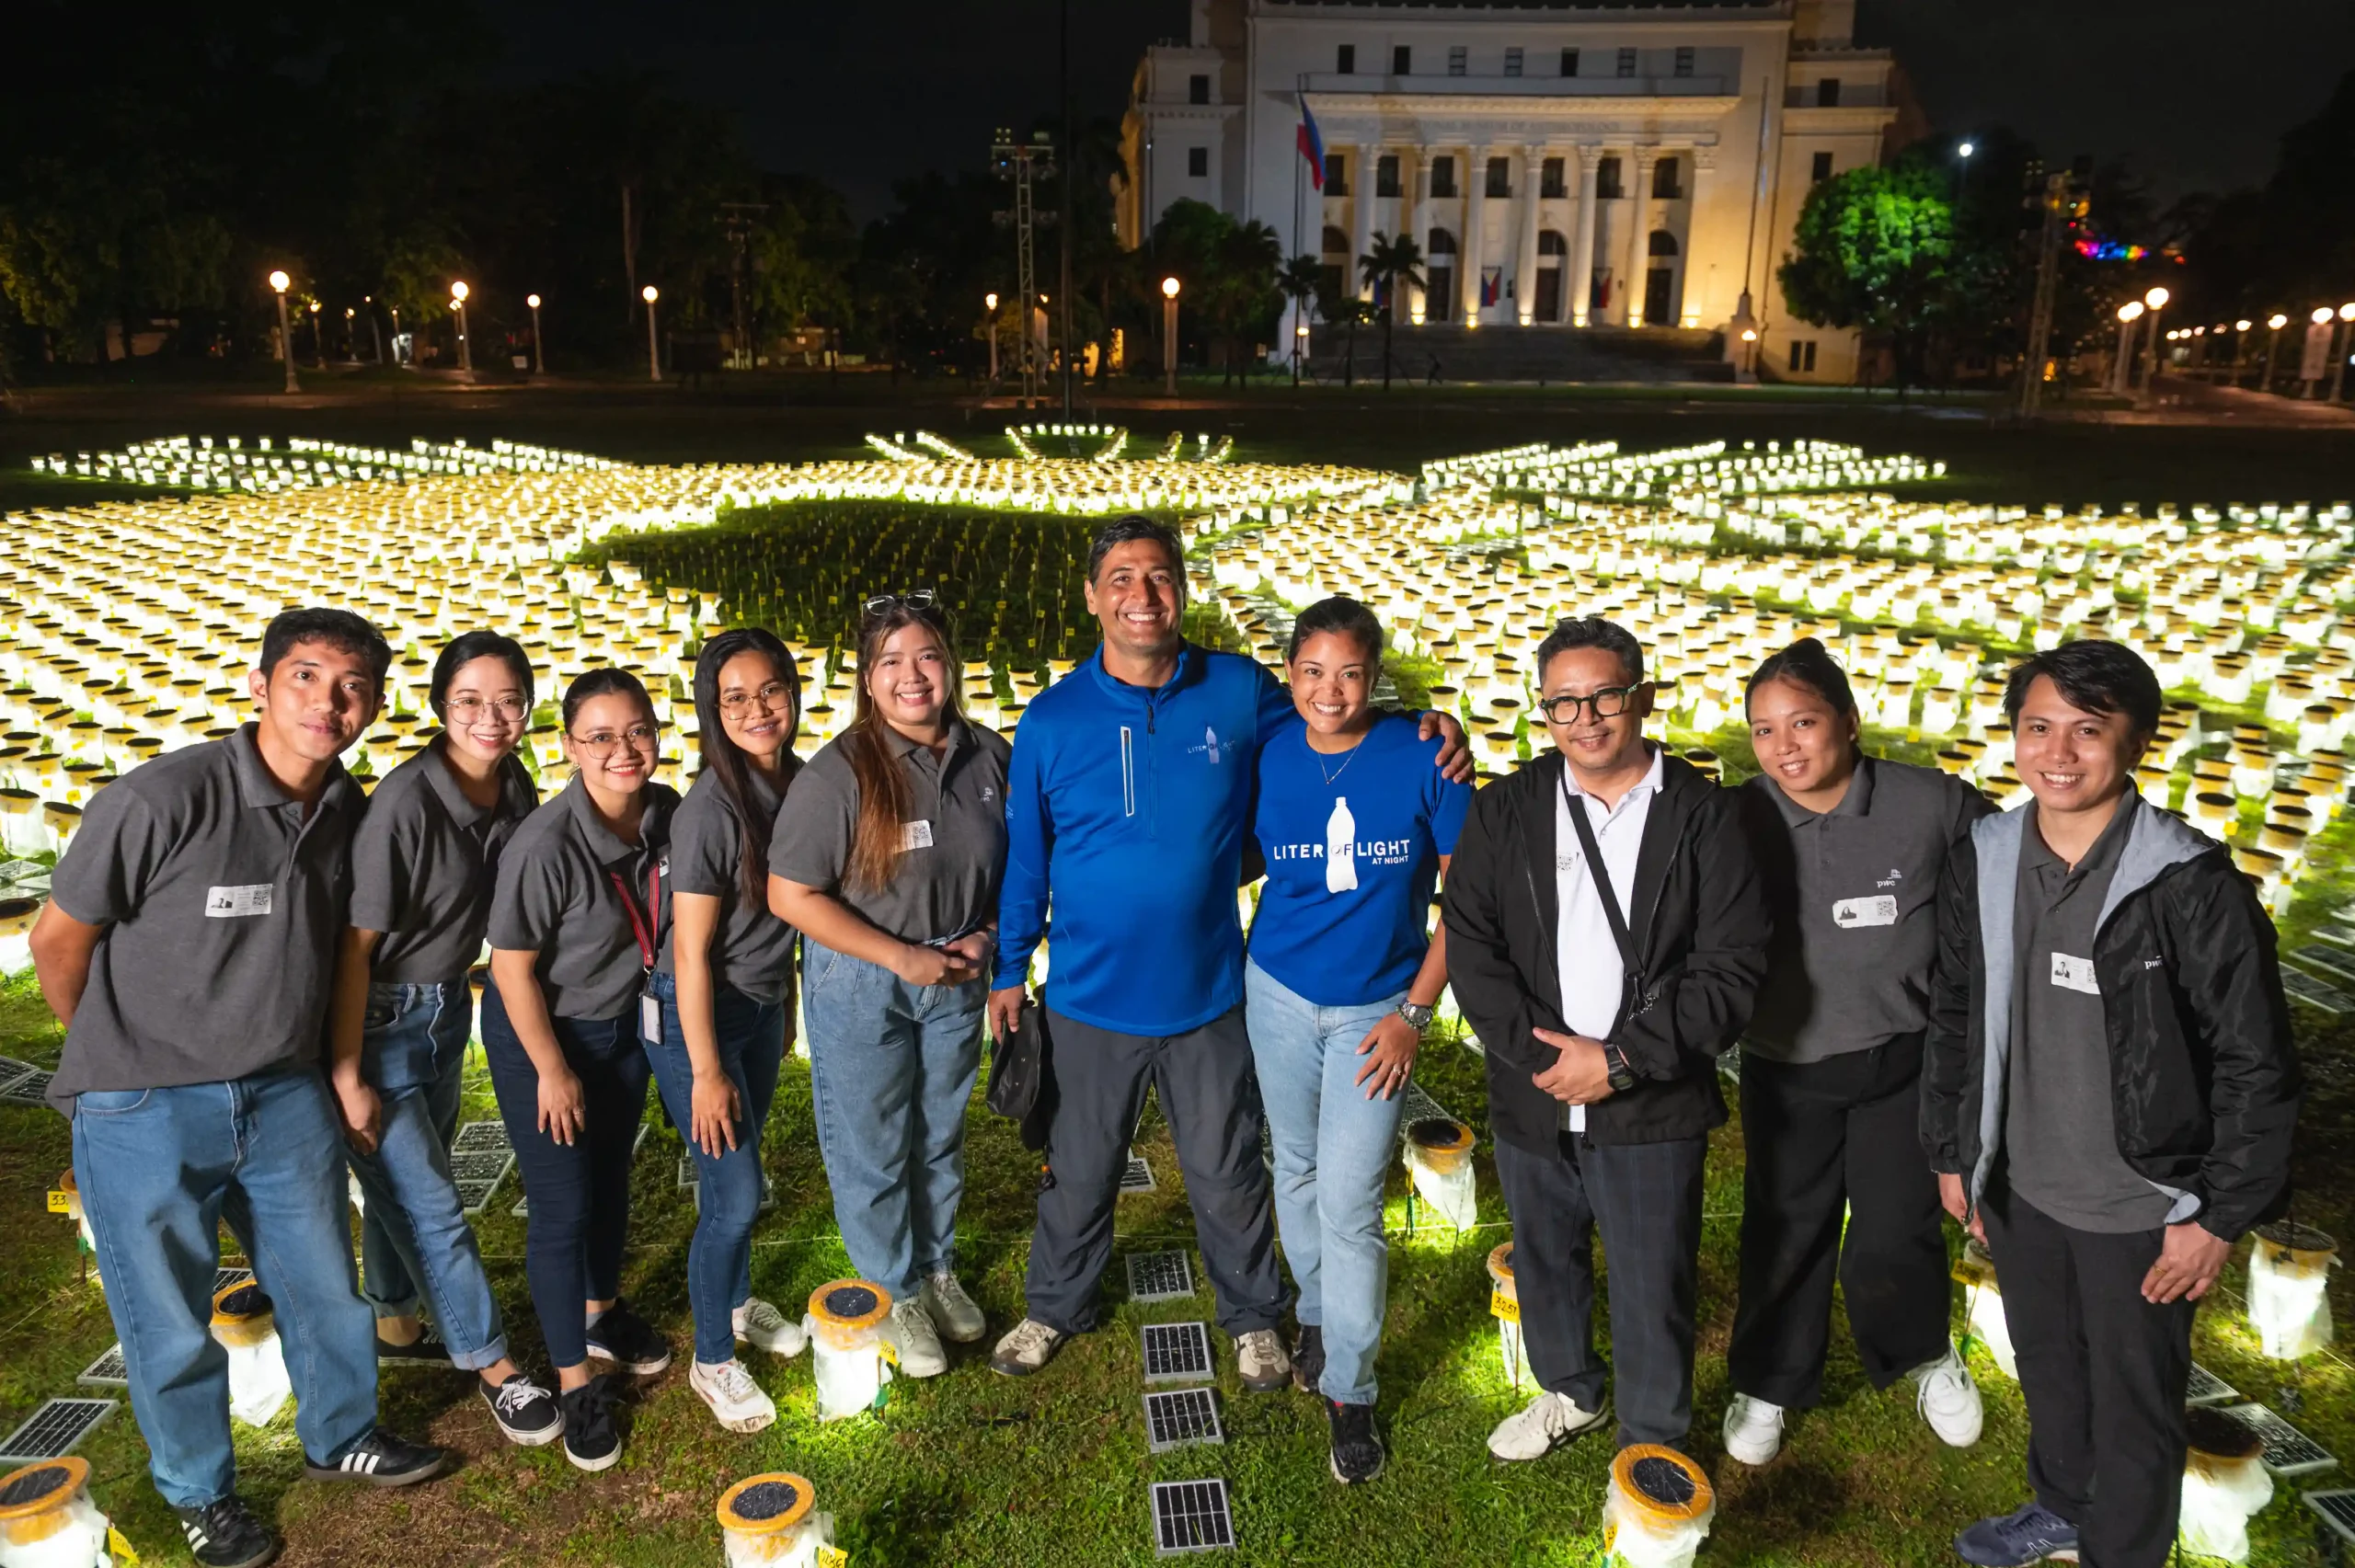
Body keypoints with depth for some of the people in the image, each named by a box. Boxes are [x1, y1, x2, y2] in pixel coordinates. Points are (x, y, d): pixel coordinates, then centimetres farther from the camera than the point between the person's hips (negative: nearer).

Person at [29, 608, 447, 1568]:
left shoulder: (349, 811, -4)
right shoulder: (161, 798, -23)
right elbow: (58, 940, -10)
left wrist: (279, 1049, 15)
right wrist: (123, 1060, 3)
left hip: (285, 1099, 5)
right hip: (144, 1117, -5)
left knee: (324, 1289, 19)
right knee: (171, 1326, 13)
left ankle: (341, 1437, 44)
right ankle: (199, 1491, 37)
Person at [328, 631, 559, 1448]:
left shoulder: (516, 789, -5)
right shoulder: (406, 799, -25)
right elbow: (356, 942, -20)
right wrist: (349, 1076, -17)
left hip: (450, 1006, 6)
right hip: (379, 1019, -6)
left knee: (408, 1179, 22)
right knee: (428, 1202, 0)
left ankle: (392, 1323, 41)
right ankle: (493, 1364, 14)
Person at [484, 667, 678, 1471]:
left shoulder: (666, 811, -14)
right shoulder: (546, 844, -31)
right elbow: (513, 968, -21)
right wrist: (553, 1071, -13)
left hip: (625, 1022, 6)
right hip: (540, 1035, -6)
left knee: (612, 1177, 22)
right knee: (562, 1207, 2)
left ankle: (602, 1312, 47)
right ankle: (576, 1382, 20)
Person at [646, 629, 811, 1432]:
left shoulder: (796, 782, -4)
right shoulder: (710, 809, -24)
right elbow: (691, 951, -20)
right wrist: (706, 1071, -17)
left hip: (760, 1006, 6)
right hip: (695, 1014, -6)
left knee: (739, 1171, 21)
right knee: (734, 1191, -2)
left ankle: (739, 1304, 44)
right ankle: (712, 1361, 19)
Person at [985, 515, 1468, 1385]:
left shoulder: (1240, 693, -8)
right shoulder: (1052, 719, -8)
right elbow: (1024, 856, 1)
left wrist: (1424, 727, -12)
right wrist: (1008, 970, 6)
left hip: (1208, 995, 0)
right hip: (1091, 997, 0)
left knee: (1227, 1174, 17)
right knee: (1078, 1173, 19)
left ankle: (1254, 1318, 42)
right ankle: (1054, 1308, 44)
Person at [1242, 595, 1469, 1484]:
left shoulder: (1421, 757, -15)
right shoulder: (1269, 757, -8)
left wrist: (1416, 1012, -11)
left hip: (1378, 1006, -3)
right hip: (1280, 993, 3)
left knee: (1349, 1203, -2)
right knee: (1296, 1170, 18)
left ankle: (1350, 1391, 17)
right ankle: (1316, 1315, 43)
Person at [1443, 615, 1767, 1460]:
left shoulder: (1703, 815, -7)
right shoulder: (1505, 811, 0)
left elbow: (1732, 968, -11)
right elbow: (1470, 946, -5)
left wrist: (1622, 1060, -17)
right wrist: (1544, 1052, -16)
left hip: (1653, 1109, -3)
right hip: (1532, 1097, 3)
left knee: (1653, 1288, 9)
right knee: (1545, 1262, 22)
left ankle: (1652, 1445, 34)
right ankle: (1569, 1392, 50)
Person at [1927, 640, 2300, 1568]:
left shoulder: (2194, 887, -20)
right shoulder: (1981, 863, -5)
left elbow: (2257, 1065, -14)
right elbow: (1953, 1020, 6)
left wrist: (2218, 1216, -12)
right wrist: (1951, 1153, 9)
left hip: (2140, 1209, -4)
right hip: (2019, 1189, 5)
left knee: (2134, 1408, 15)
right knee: (2047, 1372, 27)